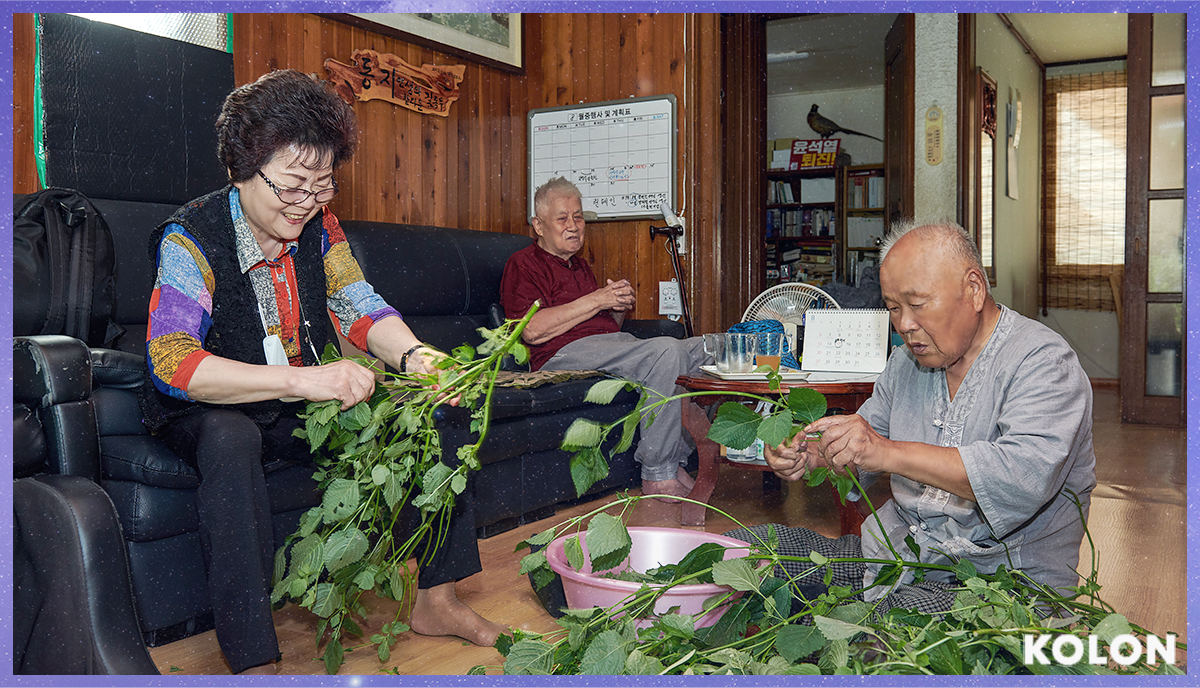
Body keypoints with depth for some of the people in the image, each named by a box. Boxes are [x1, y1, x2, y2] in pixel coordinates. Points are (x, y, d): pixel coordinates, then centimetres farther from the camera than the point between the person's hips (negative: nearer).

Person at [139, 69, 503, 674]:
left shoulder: (319, 227, -3)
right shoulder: (191, 239, -21)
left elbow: (359, 308, -6)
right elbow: (172, 363, -32)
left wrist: (413, 355, -29)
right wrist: (301, 379, -44)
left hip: (304, 404, 6)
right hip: (208, 413, -5)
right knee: (229, 441, -40)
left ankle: (436, 600, -1)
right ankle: (251, 660, -33)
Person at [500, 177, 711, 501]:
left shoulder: (580, 265, 29)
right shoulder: (523, 264, 3)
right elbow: (532, 330, -15)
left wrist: (621, 302, 6)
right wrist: (597, 300, -11)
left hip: (613, 344, 9)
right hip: (565, 353, -9)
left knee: (702, 349, -4)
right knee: (666, 350, -30)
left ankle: (674, 461, -8)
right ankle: (656, 476, -25)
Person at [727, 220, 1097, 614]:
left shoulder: (1043, 362, -12)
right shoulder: (907, 361, 12)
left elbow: (1027, 476, -29)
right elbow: (859, 454, 20)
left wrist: (889, 453, -32)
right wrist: (810, 456, -4)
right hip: (891, 549, 7)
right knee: (742, 545, -6)